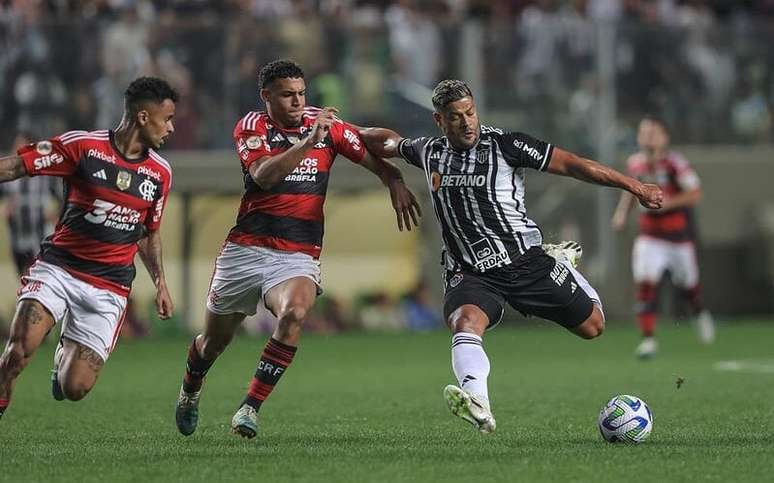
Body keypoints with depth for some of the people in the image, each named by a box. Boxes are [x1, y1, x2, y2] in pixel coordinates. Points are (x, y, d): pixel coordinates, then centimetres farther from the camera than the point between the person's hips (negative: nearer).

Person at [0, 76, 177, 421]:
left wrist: (160, 283, 13)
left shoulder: (160, 172, 7)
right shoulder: (82, 146, -8)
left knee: (74, 389, -4)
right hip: (58, 269, -3)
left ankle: (65, 354, 32)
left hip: (109, 288, 3)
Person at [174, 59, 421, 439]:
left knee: (295, 313, -32)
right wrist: (308, 142, -30)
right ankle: (190, 391, 47)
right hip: (246, 249, 0)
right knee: (215, 339, 13)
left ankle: (250, 408, -25)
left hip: (299, 256, 0)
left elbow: (376, 160, 10)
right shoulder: (250, 127, -3)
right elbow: (264, 175, -21)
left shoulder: (325, 124, 5)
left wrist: (395, 184, -11)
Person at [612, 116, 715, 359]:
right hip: (650, 236, 3)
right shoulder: (635, 163, -1)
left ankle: (701, 314, 48)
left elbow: (695, 194, -19)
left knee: (687, 286, 15)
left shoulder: (675, 163, -18)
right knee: (645, 284, -15)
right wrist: (623, 211, 5)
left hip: (679, 235, -3)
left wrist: (668, 202, -29)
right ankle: (648, 339, -12)